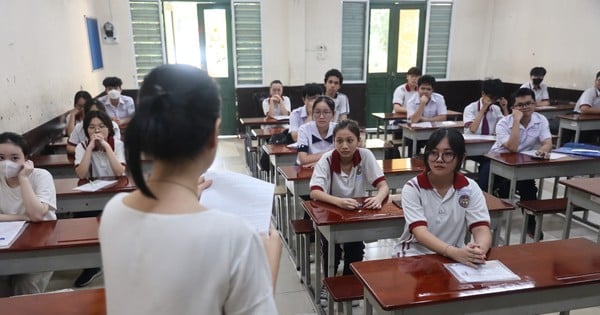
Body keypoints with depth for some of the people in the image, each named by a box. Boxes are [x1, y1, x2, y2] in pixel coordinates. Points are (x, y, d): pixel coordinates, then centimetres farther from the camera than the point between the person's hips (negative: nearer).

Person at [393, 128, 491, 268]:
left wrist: (479, 251, -35)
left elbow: (482, 230, -11)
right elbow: (420, 232, -21)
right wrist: (454, 252, -39)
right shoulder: (412, 188, -10)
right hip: (415, 254, -2)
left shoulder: (470, 188, -2)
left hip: (457, 256, 2)